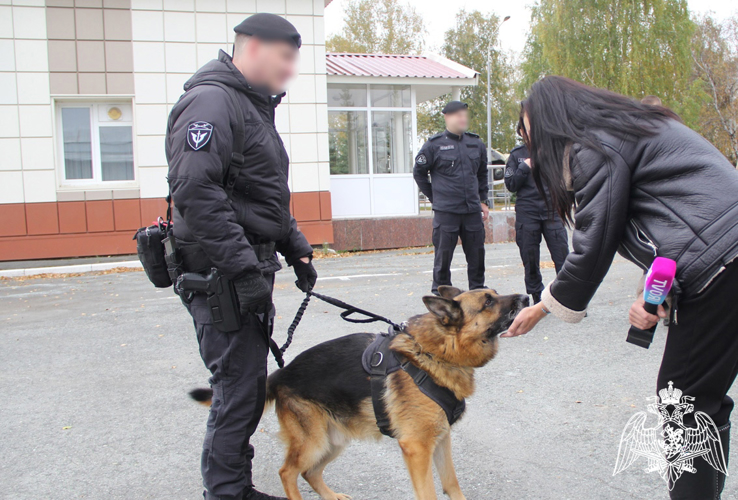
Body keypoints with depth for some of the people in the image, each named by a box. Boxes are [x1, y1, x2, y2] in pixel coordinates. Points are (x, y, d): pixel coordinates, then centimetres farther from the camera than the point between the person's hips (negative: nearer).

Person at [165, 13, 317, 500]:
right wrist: (243, 268, -25)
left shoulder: (254, 107, 21)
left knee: (251, 386, 15)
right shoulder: (211, 101, -12)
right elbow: (194, 191, -24)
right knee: (238, 388, -4)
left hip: (251, 268, 10)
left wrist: (297, 249, 19)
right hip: (221, 276, -10)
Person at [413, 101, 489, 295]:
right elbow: (418, 172, 5)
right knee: (443, 255, 2)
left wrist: (482, 200, 18)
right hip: (445, 212, -4)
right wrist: (434, 197, 5)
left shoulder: (476, 144, 9)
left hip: (473, 211, 4)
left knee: (477, 255, 10)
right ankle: (440, 292, 15)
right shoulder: (434, 144, -4)